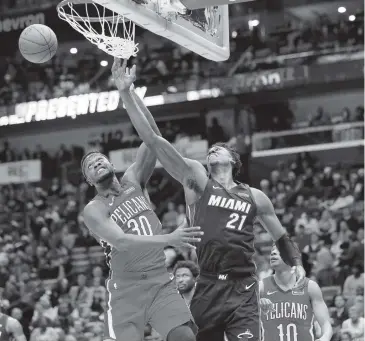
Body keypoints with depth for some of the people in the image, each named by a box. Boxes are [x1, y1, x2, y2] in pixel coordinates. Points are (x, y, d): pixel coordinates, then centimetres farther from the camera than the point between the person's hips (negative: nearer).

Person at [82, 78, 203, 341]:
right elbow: (121, 242, -19)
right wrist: (169, 239, -33)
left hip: (161, 282, 3)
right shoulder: (93, 211, 1)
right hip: (127, 288, -3)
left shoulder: (133, 181, 12)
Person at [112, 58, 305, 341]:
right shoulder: (197, 179, 8)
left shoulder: (255, 197, 14)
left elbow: (281, 237, 29)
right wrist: (126, 94, -8)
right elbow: (152, 139, -1)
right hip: (206, 287, 0)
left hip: (242, 289, 0)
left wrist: (297, 263, 9)